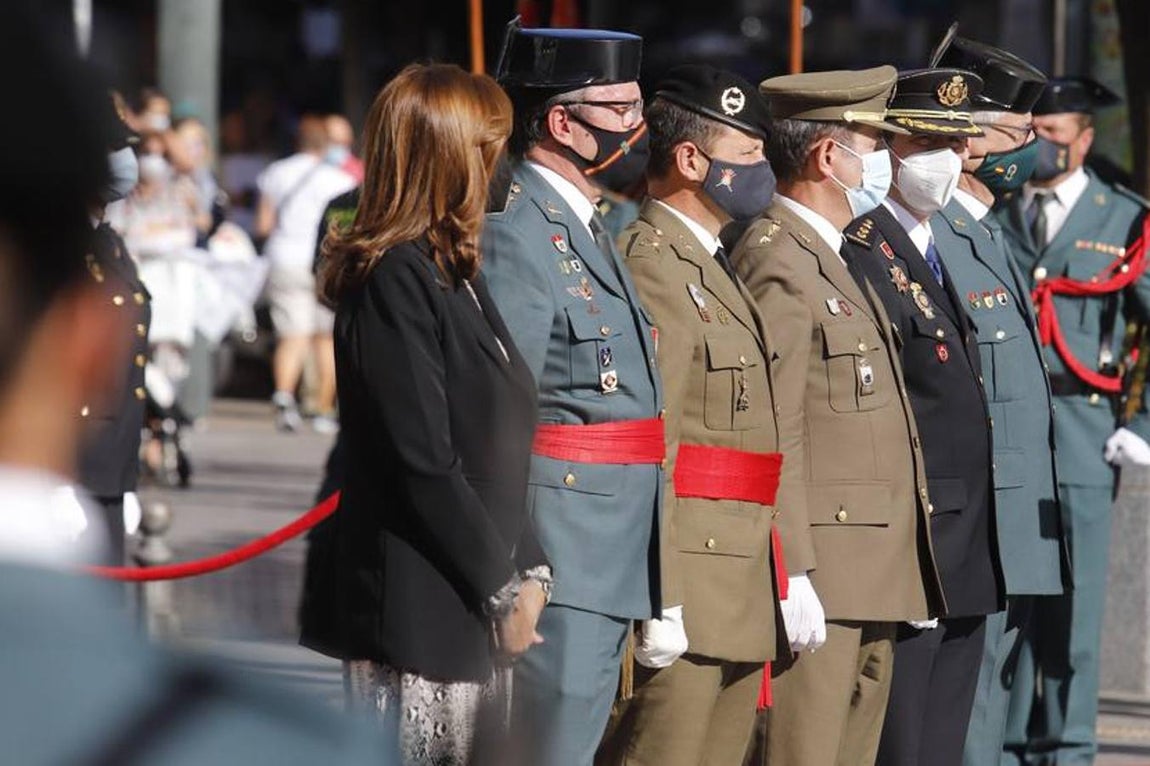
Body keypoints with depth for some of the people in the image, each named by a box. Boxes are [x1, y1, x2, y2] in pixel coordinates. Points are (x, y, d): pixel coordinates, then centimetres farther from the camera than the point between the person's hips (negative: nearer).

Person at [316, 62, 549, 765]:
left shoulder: (456, 273, 15)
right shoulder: (395, 279, -14)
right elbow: (423, 462, -18)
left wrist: (527, 568, 6)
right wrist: (503, 587, -12)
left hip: (480, 611, 9)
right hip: (422, 617, -9)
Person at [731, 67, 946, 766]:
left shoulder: (838, 259, 20)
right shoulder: (778, 262, -13)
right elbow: (772, 435, -18)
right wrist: (792, 574, -22)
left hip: (874, 575, 10)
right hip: (818, 576, -10)